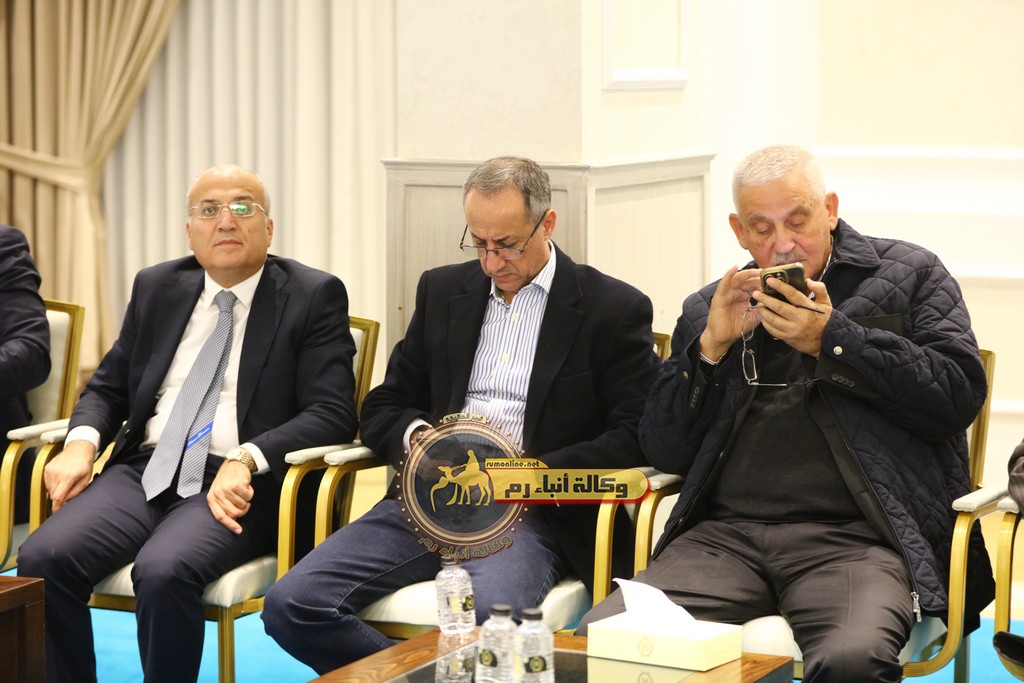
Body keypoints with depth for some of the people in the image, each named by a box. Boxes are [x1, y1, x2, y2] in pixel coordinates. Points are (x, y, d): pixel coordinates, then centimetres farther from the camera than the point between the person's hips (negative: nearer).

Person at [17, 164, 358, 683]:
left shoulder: (314, 296, 2)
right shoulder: (156, 288, 16)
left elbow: (332, 414, -7)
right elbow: (108, 387, 21)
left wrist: (246, 460, -22)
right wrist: (81, 444, -2)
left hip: (239, 485, -4)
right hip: (145, 470, 5)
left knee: (163, 571, -34)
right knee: (44, 557, -22)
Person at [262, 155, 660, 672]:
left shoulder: (616, 310, 3)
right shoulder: (443, 290, 17)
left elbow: (634, 436, -4)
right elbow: (382, 408, 21)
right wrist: (419, 436, -4)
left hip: (532, 513, -5)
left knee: (493, 615, -40)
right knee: (290, 604, -18)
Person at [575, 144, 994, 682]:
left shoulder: (908, 275, 15)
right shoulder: (708, 309, 23)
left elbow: (959, 396, 0)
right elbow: (663, 452, 17)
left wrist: (832, 339, -5)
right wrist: (711, 348, 4)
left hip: (852, 535, -3)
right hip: (726, 532, 3)